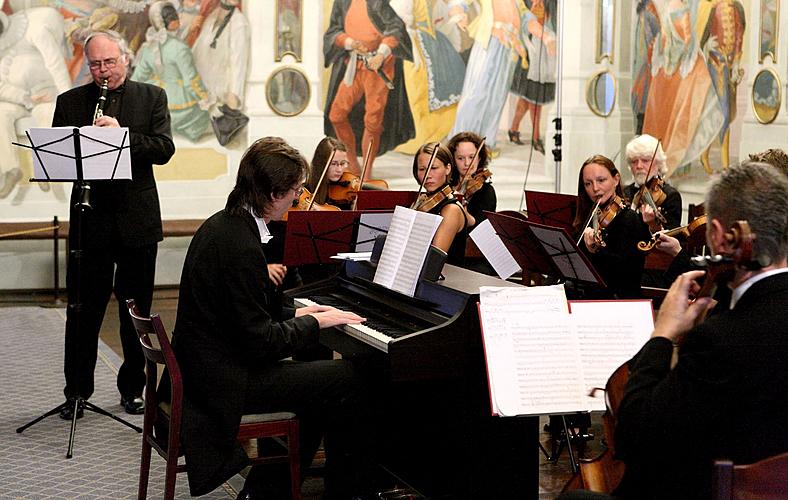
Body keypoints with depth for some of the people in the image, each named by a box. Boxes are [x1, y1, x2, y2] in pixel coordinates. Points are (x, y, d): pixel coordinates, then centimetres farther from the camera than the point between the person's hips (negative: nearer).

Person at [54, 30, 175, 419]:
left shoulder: (152, 97, 4)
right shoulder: (69, 102, 7)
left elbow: (164, 149, -7)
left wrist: (123, 134, -21)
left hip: (138, 220, 0)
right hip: (91, 221, 0)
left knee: (137, 310, 9)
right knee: (82, 310, 4)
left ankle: (132, 388, 22)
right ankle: (77, 391, 16)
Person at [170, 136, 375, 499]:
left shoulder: (221, 224, 7)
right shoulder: (242, 247, -24)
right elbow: (261, 343, -22)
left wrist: (296, 315, 11)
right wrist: (314, 322, -9)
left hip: (203, 369, 10)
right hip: (225, 382, -10)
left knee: (320, 373, 18)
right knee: (346, 379, -7)